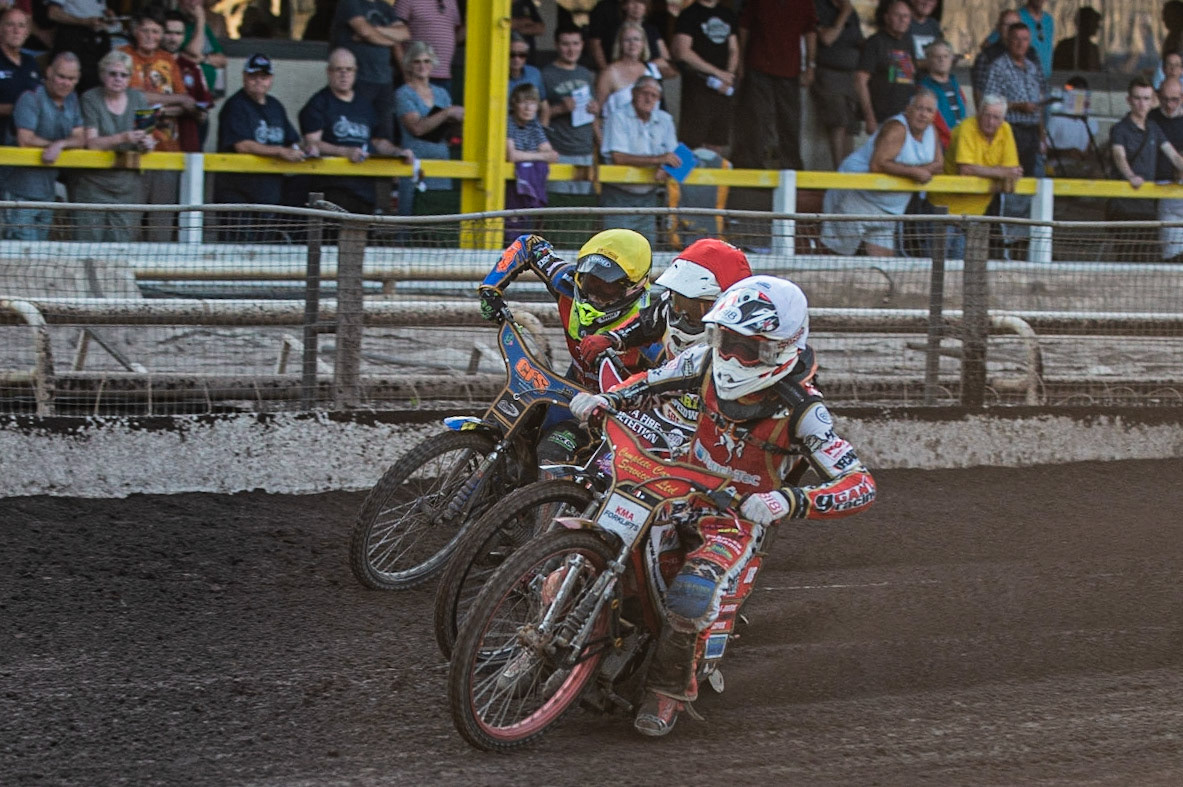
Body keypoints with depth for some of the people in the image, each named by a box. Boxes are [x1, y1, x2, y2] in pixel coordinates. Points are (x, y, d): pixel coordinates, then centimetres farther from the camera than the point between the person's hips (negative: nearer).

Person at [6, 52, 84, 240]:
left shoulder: (71, 100, 13)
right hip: (23, 194, -7)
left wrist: (60, 144, -17)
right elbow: (25, 140, -18)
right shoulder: (31, 99, -9)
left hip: (47, 191, 7)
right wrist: (52, 144, -5)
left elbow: (80, 139, 4)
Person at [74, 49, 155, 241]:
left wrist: (147, 144, -13)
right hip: (94, 184, -3)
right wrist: (123, 138, -26)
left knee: (123, 243, -5)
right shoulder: (90, 99, -2)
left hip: (128, 187, 3)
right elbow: (91, 142, -12)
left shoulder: (139, 100, 10)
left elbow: (148, 138, 11)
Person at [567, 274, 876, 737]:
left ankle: (671, 687, -9)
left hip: (740, 518, -6)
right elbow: (652, 385, 10)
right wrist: (607, 400, -12)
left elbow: (861, 484, -29)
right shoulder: (708, 362, -10)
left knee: (691, 595, -32)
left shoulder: (799, 409, -24)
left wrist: (791, 501, -46)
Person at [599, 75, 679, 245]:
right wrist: (658, 159, -21)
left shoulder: (665, 120, 10)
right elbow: (618, 157, -18)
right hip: (619, 197, -5)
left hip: (648, 197, 5)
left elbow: (672, 156, 9)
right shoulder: (619, 118, -8)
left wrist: (663, 169, -17)